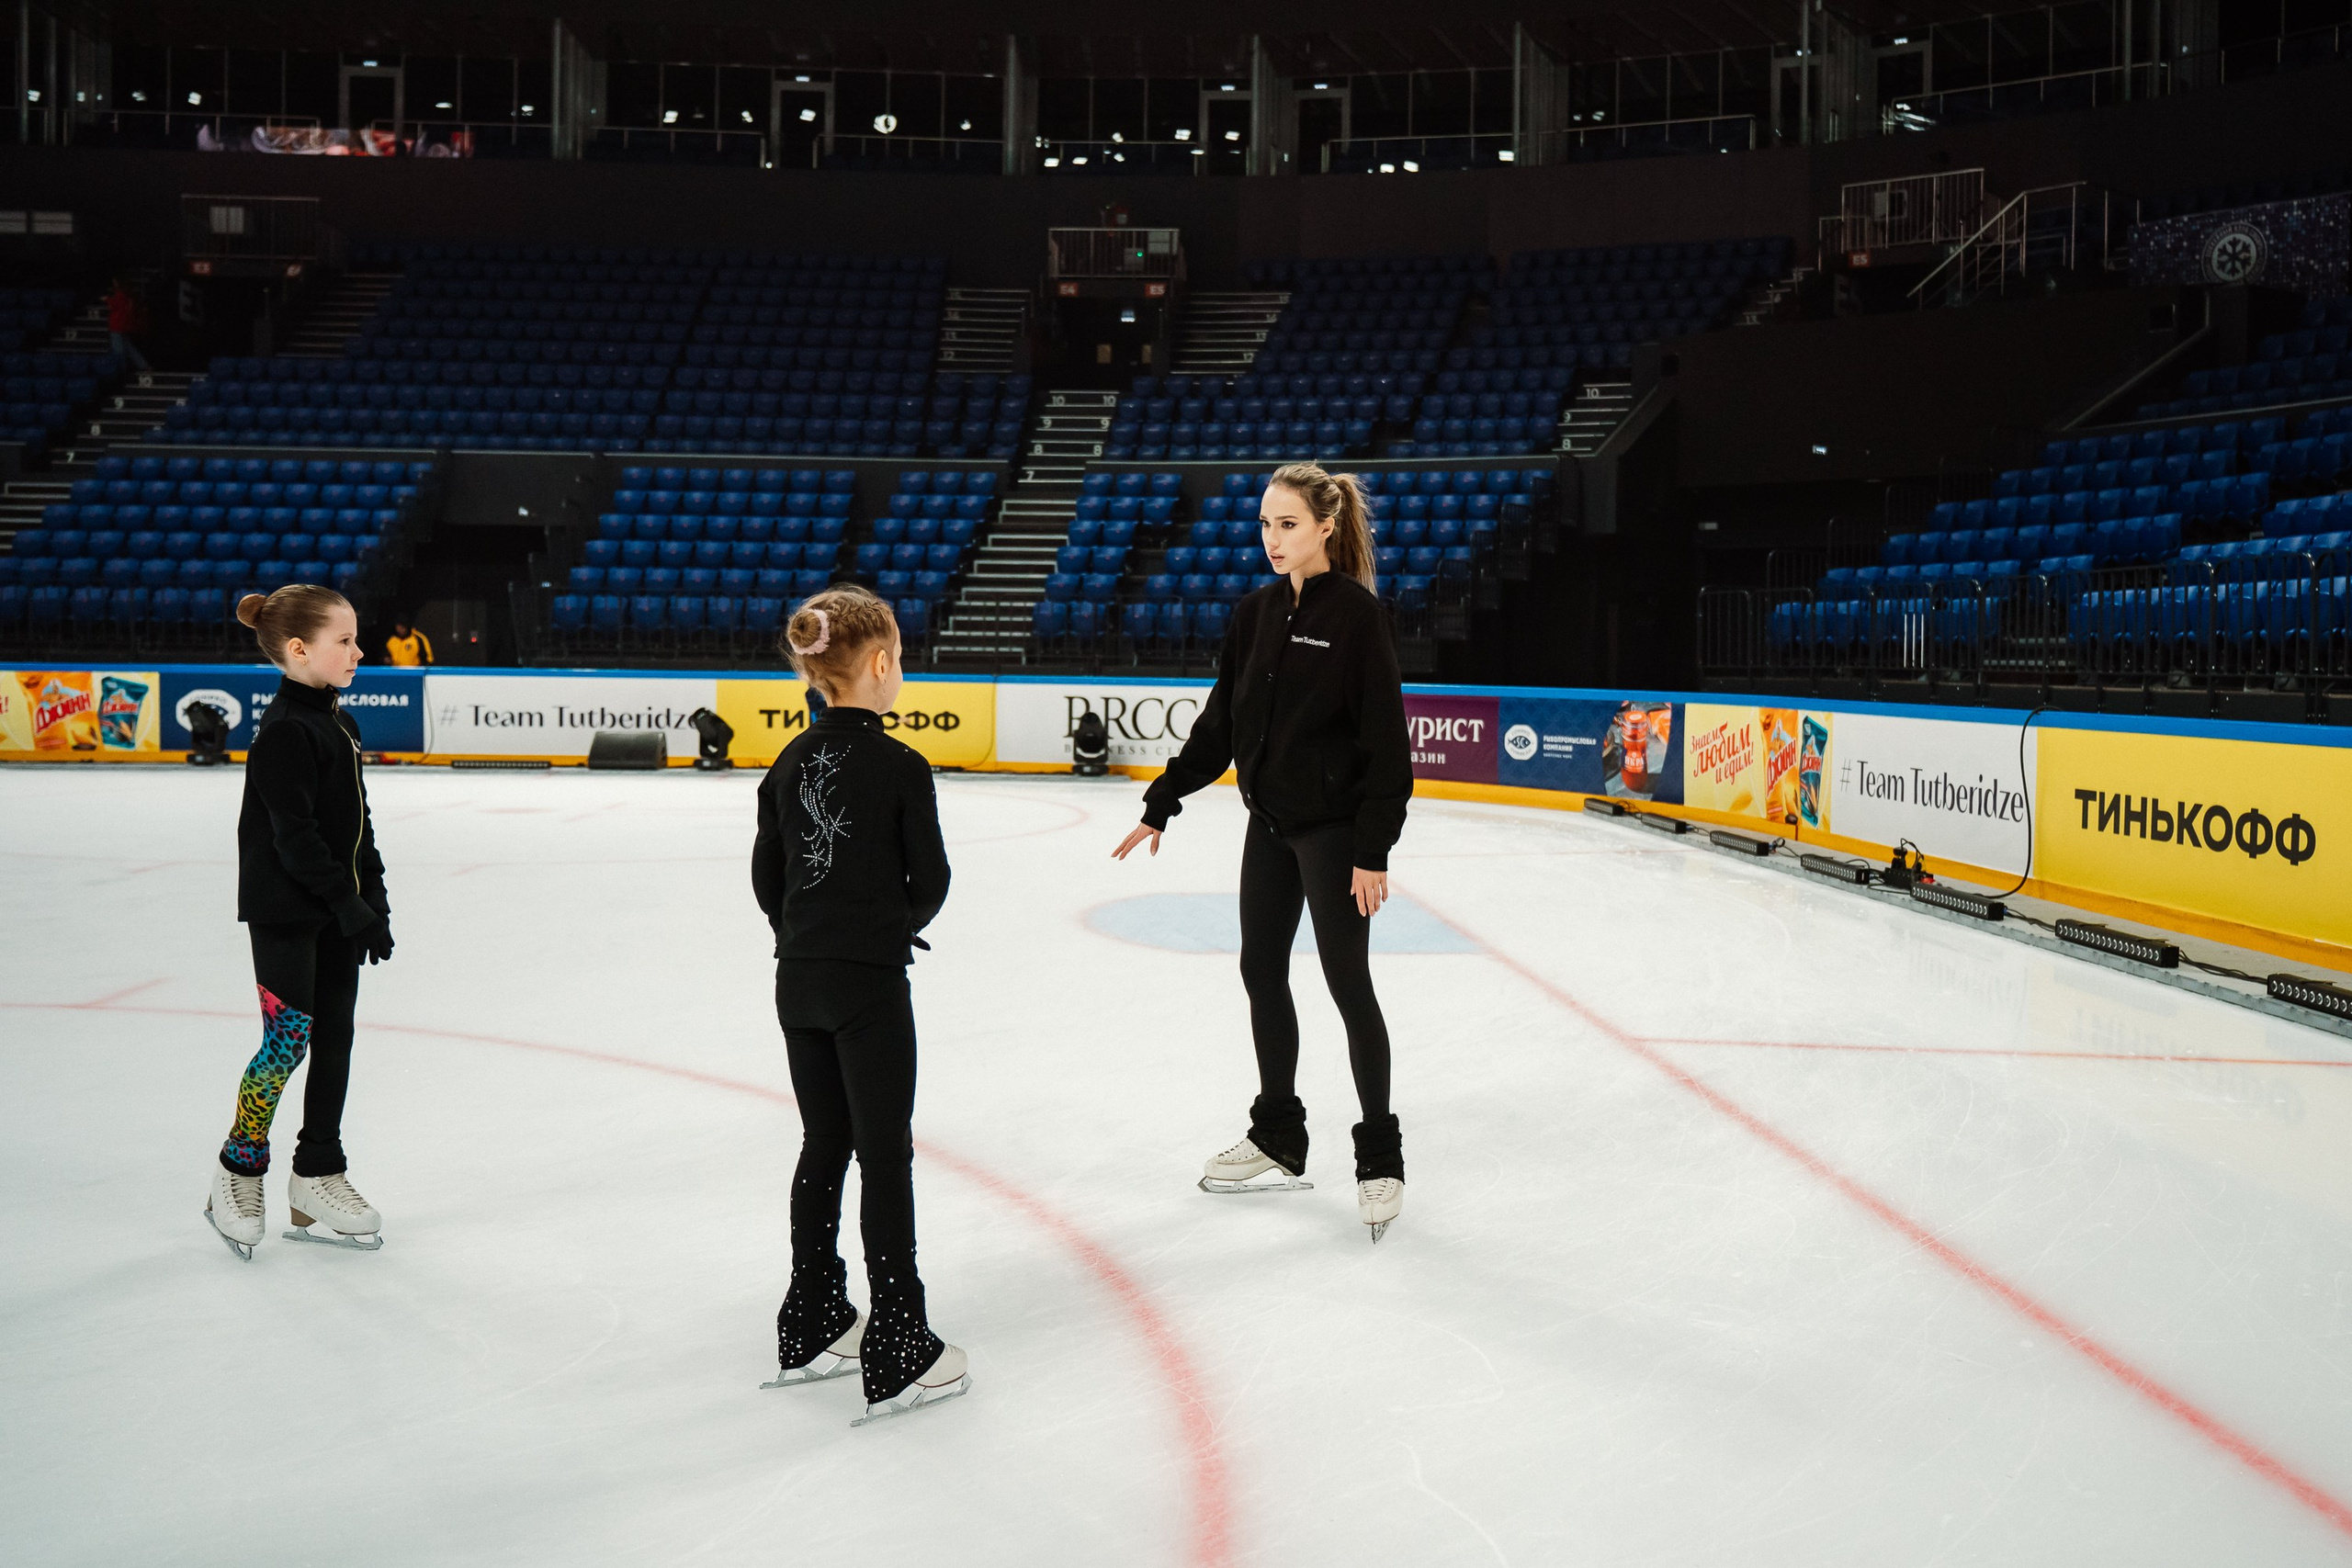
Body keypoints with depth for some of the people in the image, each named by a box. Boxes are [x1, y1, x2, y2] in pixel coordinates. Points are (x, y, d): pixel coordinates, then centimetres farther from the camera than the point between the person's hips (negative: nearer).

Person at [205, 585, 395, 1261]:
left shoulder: (338, 723, 11)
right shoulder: (284, 731, -16)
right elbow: (294, 836, -21)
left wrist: (374, 899, 11)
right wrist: (351, 906, -23)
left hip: (336, 912, 9)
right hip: (285, 914, -9)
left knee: (335, 1039, 10)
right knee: (288, 1040, -5)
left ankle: (319, 1180, 19)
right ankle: (238, 1174, 13)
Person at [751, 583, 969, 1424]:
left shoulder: (791, 762, 5)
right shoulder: (900, 766, -14)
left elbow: (766, 875, 8)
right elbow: (931, 881, -9)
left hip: (799, 981, 7)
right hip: (869, 984, -6)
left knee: (823, 1149, 18)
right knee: (885, 1157, 0)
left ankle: (811, 1330, 28)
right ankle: (897, 1355, 5)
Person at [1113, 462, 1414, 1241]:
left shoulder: (1356, 613, -14)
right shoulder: (1255, 614, 5)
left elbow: (1385, 739, -15)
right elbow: (1218, 724, 10)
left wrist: (1374, 850, -18)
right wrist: (1160, 807, 8)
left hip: (1333, 826, -7)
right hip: (1268, 823, 7)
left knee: (1347, 981, -1)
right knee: (1261, 973, 12)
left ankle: (1381, 1158, 13)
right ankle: (1278, 1142, 27)